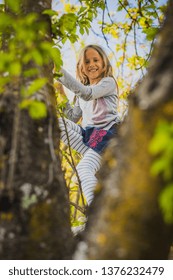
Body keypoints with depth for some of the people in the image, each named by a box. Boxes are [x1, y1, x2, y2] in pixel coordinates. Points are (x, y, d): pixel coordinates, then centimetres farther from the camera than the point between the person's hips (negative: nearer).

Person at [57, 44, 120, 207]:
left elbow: (88, 94, -21)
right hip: (87, 133, 6)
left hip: (106, 132, -6)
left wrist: (60, 72, -26)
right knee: (58, 123, -20)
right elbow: (73, 118, 16)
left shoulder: (108, 82, 1)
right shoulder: (82, 91, 20)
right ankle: (95, 157, -22)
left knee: (84, 168, -29)